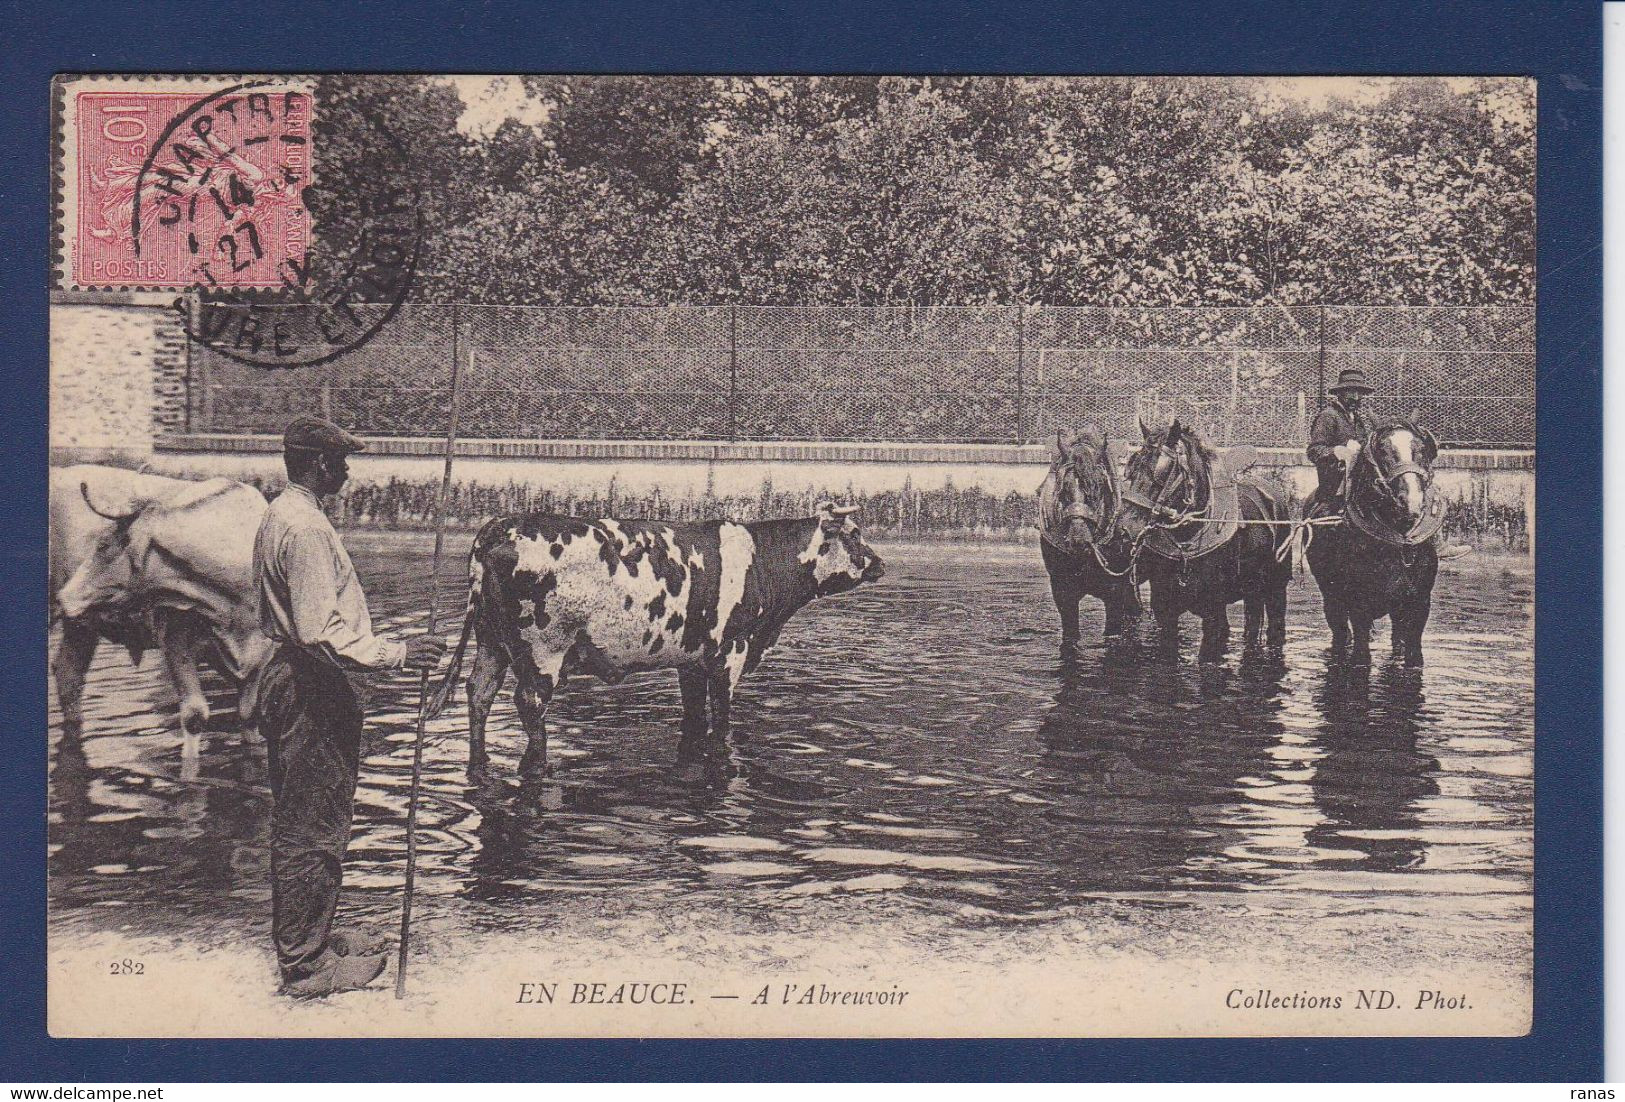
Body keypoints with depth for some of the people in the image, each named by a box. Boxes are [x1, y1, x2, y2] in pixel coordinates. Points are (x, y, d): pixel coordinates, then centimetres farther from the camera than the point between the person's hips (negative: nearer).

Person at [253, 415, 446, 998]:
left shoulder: (278, 515, 14)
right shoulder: (305, 527, -20)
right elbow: (321, 630, -26)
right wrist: (394, 653, -23)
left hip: (292, 681, 11)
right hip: (312, 688, -11)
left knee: (300, 824, 19)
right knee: (312, 829, -4)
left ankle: (310, 938, 30)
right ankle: (307, 965, 3)